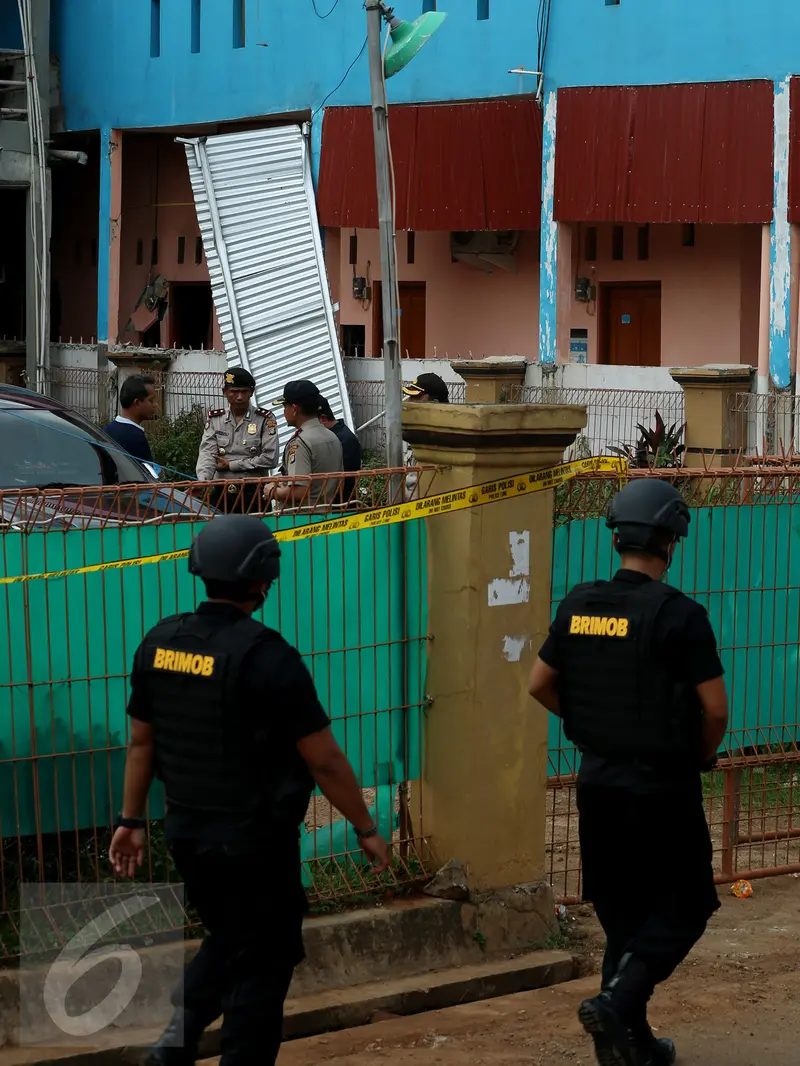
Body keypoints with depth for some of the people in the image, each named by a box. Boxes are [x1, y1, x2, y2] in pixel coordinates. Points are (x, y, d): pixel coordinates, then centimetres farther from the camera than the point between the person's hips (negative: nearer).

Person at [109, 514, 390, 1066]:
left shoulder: (160, 643, -1)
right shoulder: (266, 656, -20)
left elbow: (141, 740, 9)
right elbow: (325, 761, -15)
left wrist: (132, 820, 19)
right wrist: (367, 829, -4)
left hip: (187, 832, 6)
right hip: (255, 837, -6)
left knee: (229, 937, 25)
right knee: (265, 960, 9)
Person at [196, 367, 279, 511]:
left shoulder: (265, 419, 0)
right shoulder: (214, 419, 9)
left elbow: (270, 459, -9)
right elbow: (207, 454, -3)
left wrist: (230, 465, -7)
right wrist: (202, 482, -24)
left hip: (253, 495, -2)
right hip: (220, 495, 2)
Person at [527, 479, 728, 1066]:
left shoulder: (577, 606, 1)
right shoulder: (679, 614, -16)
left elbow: (540, 685, 9)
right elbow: (715, 708, -16)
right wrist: (701, 755, 3)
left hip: (599, 781, 6)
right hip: (662, 786, -6)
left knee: (623, 912, 16)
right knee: (684, 907, 6)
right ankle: (617, 1002, -12)